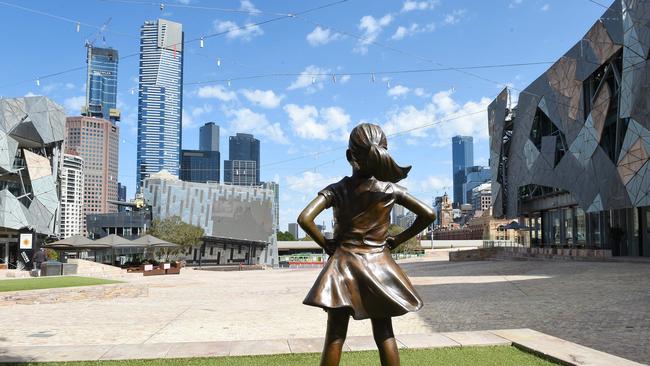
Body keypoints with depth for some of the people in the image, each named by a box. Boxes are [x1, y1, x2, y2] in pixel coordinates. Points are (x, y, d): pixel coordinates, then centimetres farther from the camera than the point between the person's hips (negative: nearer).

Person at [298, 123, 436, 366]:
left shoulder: (337, 190, -7)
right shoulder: (390, 189, -3)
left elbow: (305, 219, -17)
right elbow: (428, 215, -2)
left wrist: (326, 244, -3)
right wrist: (396, 240, 4)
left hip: (343, 266, -1)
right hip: (379, 266, 1)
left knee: (335, 336, 5)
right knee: (384, 334, 10)